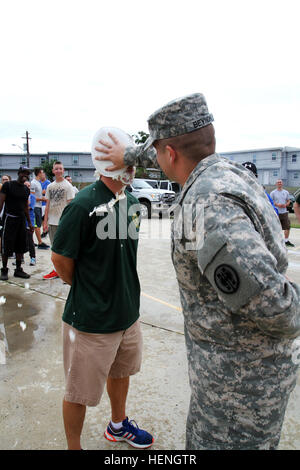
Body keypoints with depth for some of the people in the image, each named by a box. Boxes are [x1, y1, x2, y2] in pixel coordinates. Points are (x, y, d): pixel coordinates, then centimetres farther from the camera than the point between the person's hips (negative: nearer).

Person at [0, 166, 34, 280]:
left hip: (21, 219, 6)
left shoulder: (26, 189, 13)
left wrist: (29, 222, 20)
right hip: (9, 219, -6)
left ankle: (18, 269, 18)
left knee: (21, 246, 8)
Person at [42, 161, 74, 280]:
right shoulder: (50, 186, 13)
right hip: (52, 221, 5)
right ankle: (56, 270, 18)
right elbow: (48, 205, 14)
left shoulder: (67, 186, -3)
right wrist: (45, 221, 8)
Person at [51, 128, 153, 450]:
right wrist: (84, 291, -2)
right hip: (91, 319, -7)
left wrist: (124, 294, 14)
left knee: (121, 372, 27)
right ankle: (73, 446, 37)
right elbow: (60, 258, -16)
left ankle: (118, 426, 53)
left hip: (128, 312, 8)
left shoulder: (131, 202, 1)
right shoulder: (83, 204, -21)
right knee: (79, 391, 11)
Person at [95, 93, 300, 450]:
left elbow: (263, 297, -37)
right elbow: (181, 156, 22)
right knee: (200, 439, 28)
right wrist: (129, 155, 31)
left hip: (239, 376, -9)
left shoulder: (205, 202, -29)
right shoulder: (226, 170, 1)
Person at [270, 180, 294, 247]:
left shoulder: (286, 192, 12)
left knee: (287, 227, 1)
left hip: (284, 212, 3)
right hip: (276, 212, -3)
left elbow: (288, 201, 16)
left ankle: (286, 241, 11)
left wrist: (286, 205, -5)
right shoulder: (273, 193, 1)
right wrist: (277, 204, -15)